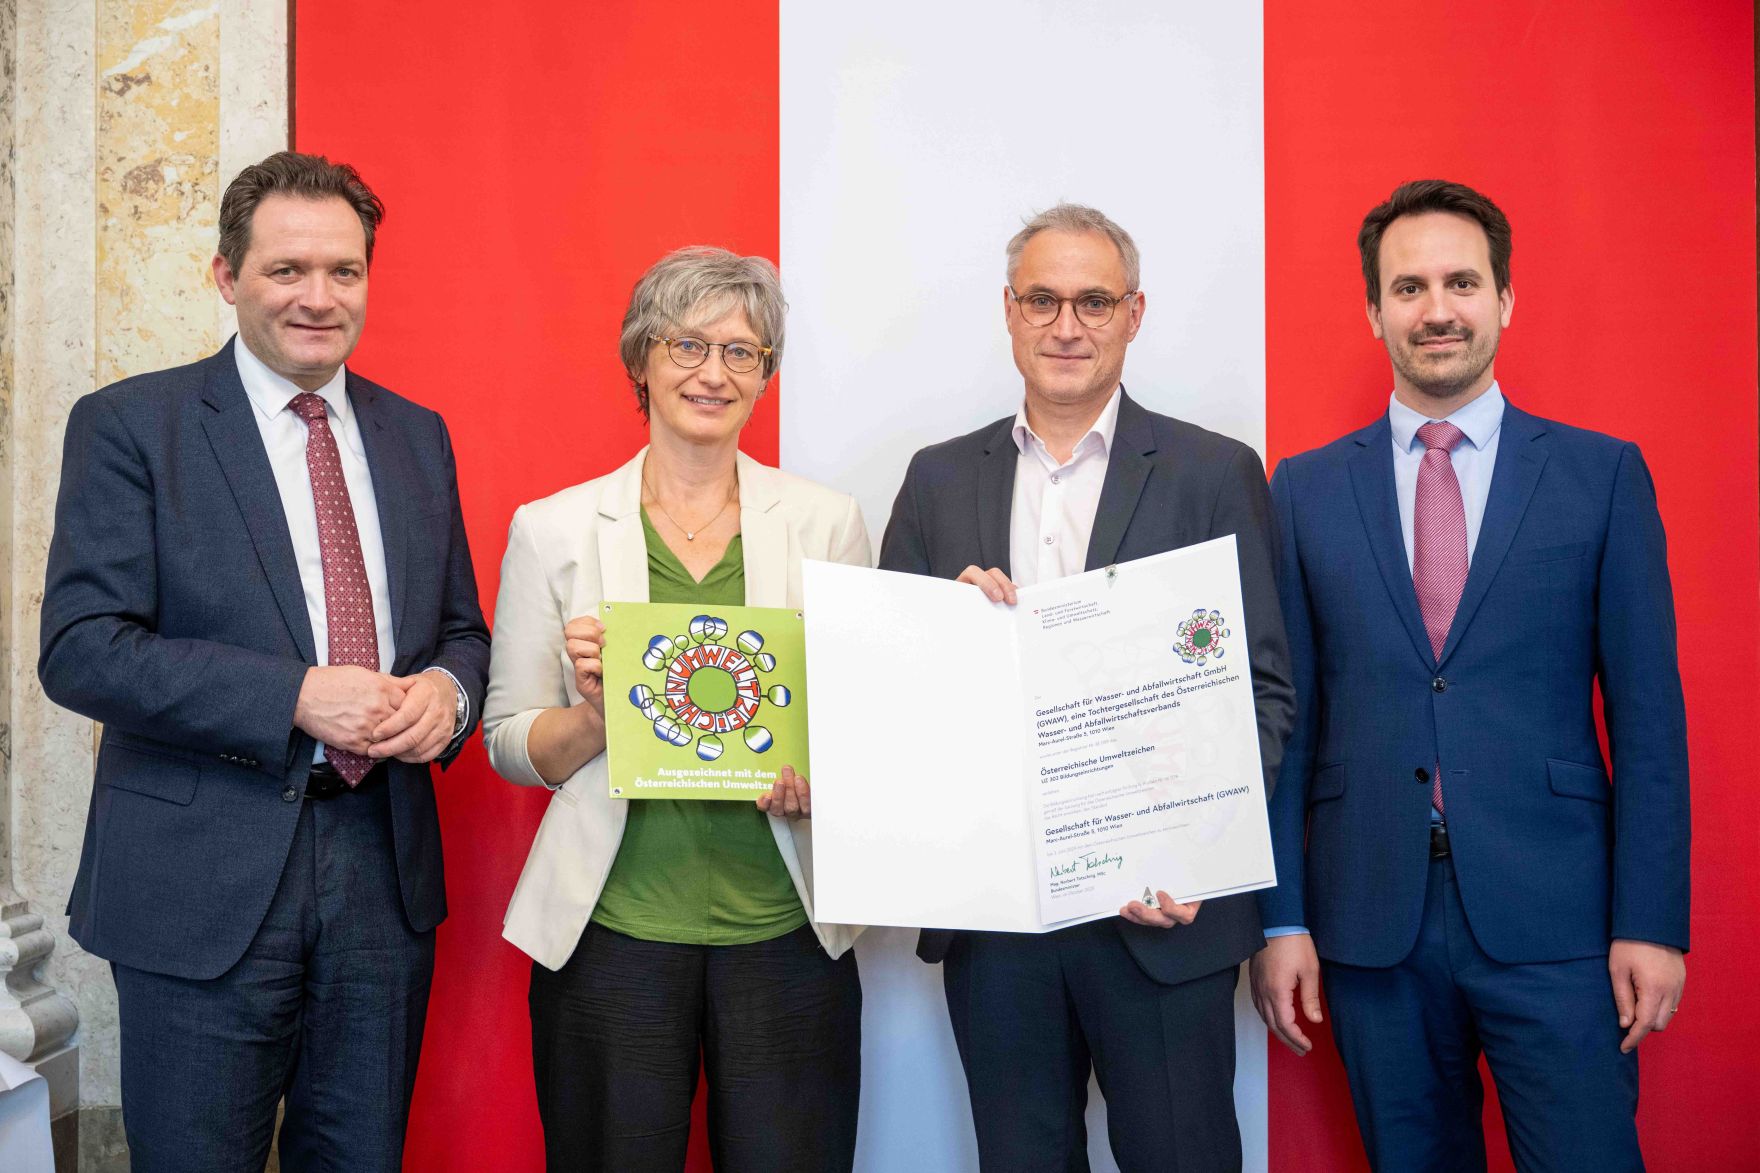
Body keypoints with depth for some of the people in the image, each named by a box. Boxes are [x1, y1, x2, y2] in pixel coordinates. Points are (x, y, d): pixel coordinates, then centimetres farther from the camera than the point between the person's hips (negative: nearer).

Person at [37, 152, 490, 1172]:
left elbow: (462, 628, 16)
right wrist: (297, 696, -20)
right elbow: (80, 648, -11)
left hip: (384, 866, 4)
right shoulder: (128, 426, -3)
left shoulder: (416, 435, 11)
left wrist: (447, 689, -8)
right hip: (204, 883, -4)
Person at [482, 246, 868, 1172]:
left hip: (784, 928, 1)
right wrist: (592, 717, -16)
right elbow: (509, 744, 4)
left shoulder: (826, 521, 4)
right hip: (610, 928, 0)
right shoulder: (552, 529, 2)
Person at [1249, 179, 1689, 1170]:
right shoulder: (1307, 490, 6)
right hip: (1371, 919, 2)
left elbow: (1647, 709, 1)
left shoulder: (1603, 474, 3)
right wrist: (1281, 919, 1)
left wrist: (1651, 921, -5)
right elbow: (1287, 713, 4)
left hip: (1551, 922, -1)